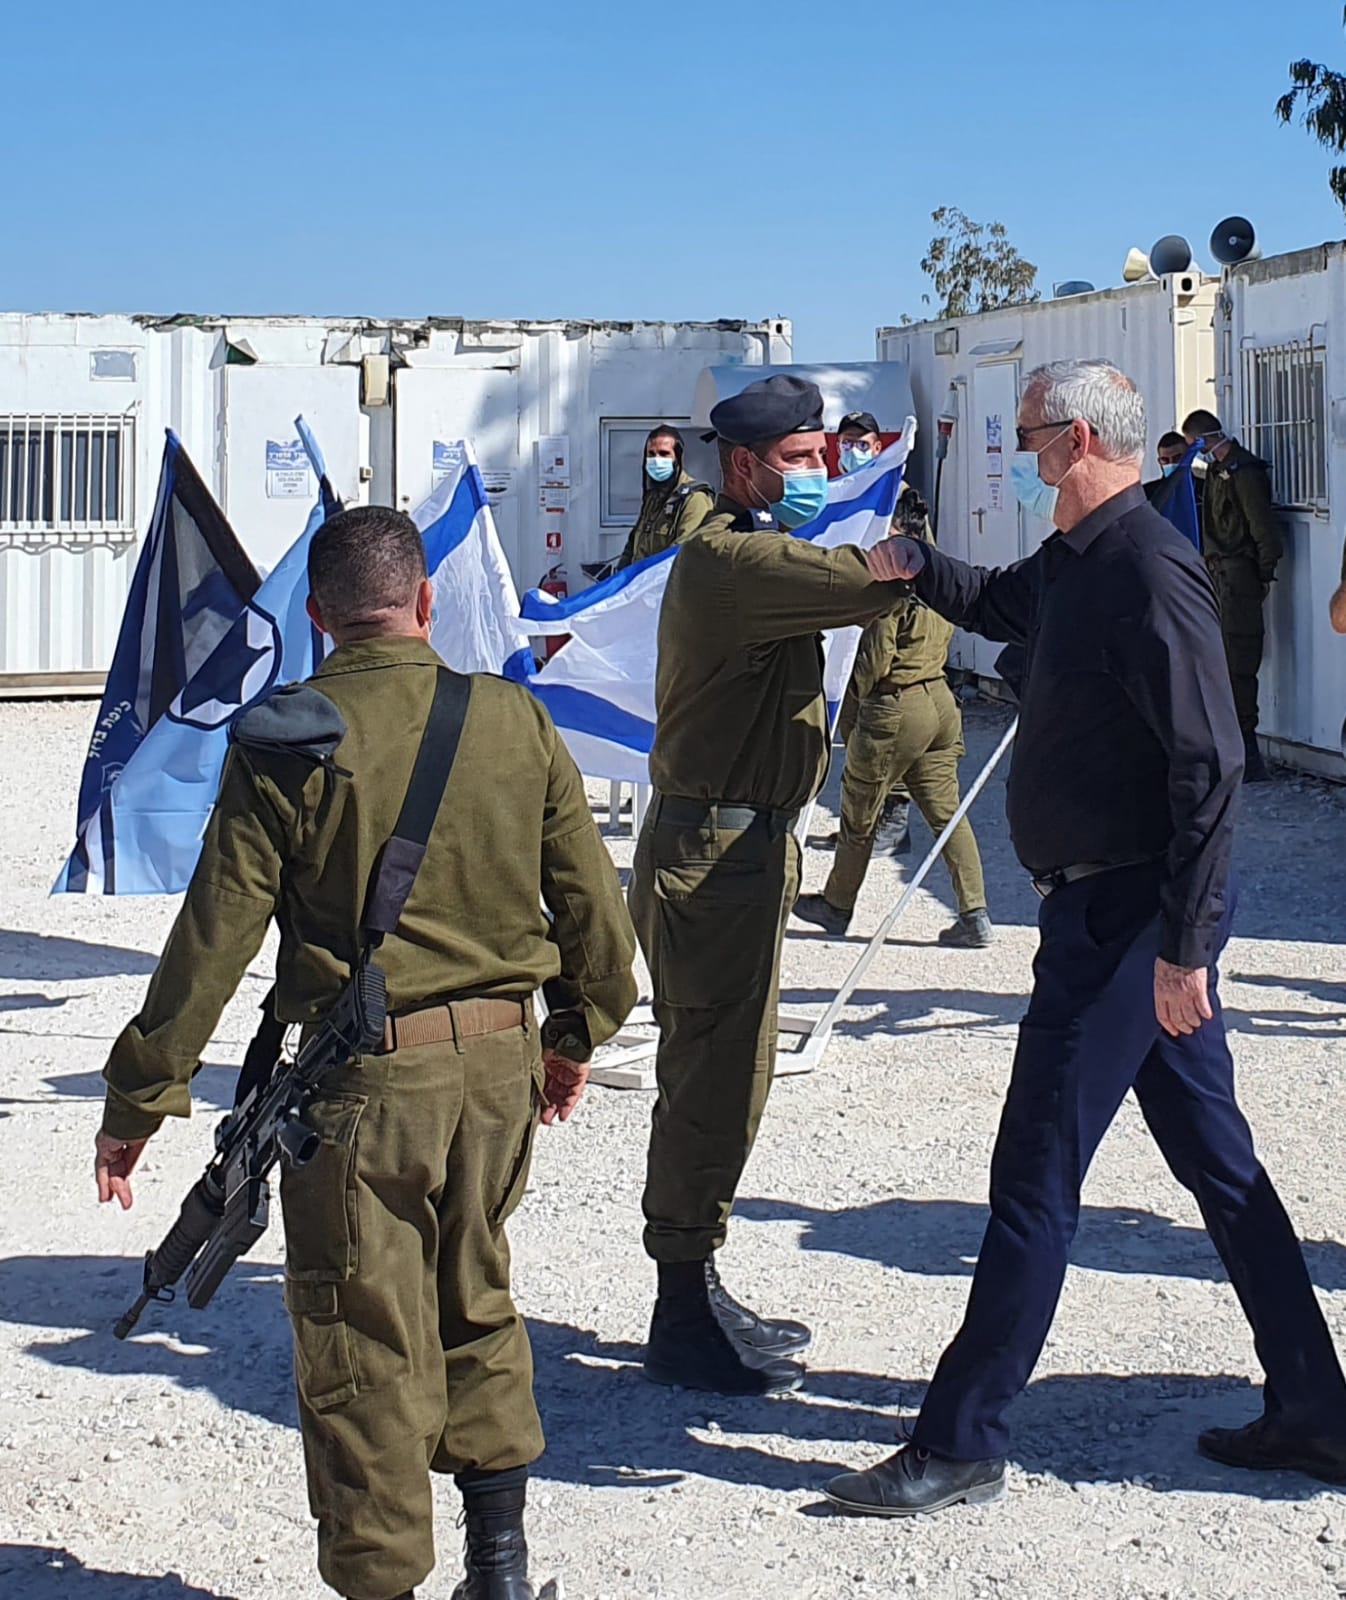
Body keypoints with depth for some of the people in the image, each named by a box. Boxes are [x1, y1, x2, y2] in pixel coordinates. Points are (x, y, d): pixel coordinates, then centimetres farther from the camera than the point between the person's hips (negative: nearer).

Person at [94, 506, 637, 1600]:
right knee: (476, 1303, 22)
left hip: (365, 1077, -4)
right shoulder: (515, 720, 0)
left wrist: (139, 1097, -2)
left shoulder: (285, 742, -10)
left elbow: (215, 936, -10)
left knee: (366, 1343, 6)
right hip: (501, 1060, 4)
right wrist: (578, 1030, 23)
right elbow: (593, 899, 6)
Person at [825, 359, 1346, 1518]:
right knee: (1216, 1159, 14)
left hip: (1125, 915, -10)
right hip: (1120, 907, 10)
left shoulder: (1149, 572, -19)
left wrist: (1184, 943, -24)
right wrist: (915, 568, 13)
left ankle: (963, 1443, 4)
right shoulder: (1073, 562, 12)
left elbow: (1211, 766, -23)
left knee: (1036, 1174, -4)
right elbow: (999, 605, 34)